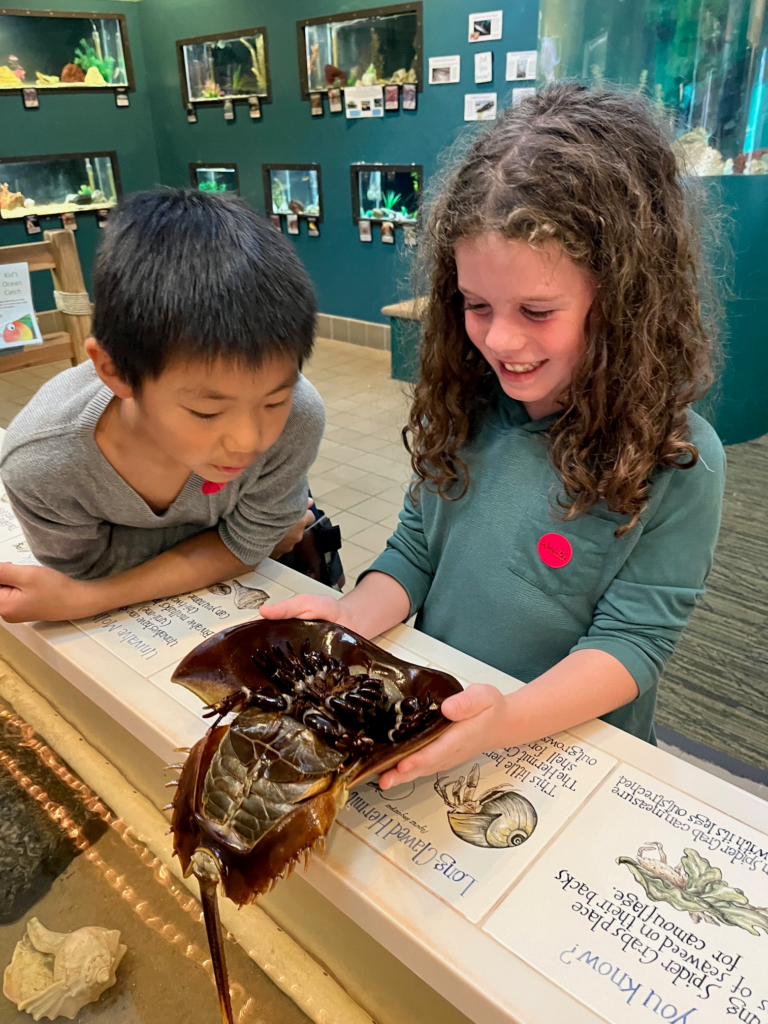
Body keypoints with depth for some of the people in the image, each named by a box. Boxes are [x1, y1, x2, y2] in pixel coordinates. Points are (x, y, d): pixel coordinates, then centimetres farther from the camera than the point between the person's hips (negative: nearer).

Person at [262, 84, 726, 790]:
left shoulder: (678, 462, -14)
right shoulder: (465, 405, 0)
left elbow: (631, 639, -15)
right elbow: (414, 551, 4)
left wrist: (508, 720, -31)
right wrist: (352, 618, -15)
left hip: (566, 748, -1)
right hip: (431, 722, 2)